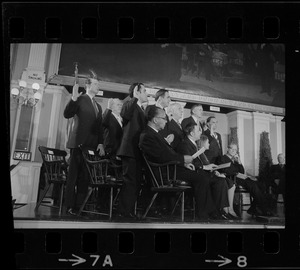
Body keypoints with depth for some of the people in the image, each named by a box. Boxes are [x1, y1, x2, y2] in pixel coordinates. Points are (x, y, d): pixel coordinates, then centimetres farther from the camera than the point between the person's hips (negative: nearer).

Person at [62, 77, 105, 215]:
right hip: (79, 143, -6)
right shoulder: (79, 99, 3)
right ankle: (68, 208, 1)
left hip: (92, 145, 6)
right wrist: (73, 99, -22)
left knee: (85, 177, 3)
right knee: (73, 176, -4)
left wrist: (100, 143, 6)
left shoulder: (98, 106, 23)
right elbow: (67, 115, -9)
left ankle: (79, 206, 7)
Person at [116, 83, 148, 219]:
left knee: (136, 182, 11)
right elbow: (125, 114, -27)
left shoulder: (142, 108, 21)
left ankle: (129, 211, 19)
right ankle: (124, 212, -3)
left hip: (138, 150, 9)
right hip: (130, 149, -9)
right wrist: (135, 98, -22)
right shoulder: (129, 104, -4)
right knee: (130, 181, -9)